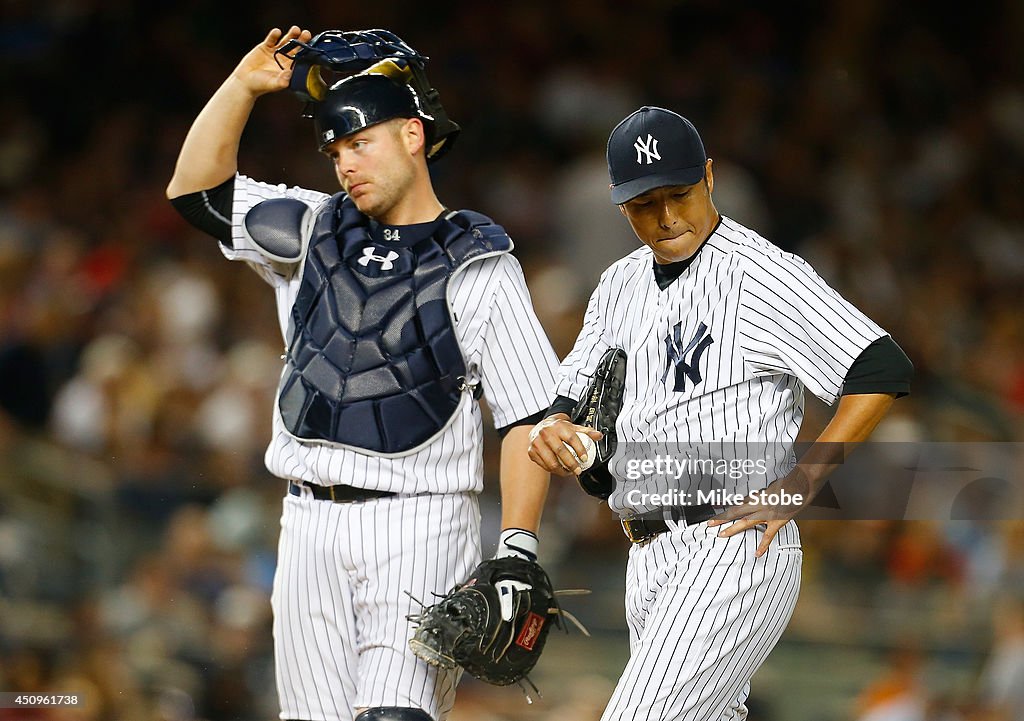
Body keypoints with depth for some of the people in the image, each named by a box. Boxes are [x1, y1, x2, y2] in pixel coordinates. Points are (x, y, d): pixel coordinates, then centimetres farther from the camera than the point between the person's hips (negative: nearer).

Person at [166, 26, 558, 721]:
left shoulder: (478, 267, -2)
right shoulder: (313, 231, 15)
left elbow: (528, 415, -5)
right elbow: (195, 188, 11)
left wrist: (517, 549, -14)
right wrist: (244, 85, -2)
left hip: (420, 526, -5)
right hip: (311, 524, 5)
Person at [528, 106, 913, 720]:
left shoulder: (761, 274, -9)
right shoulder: (621, 286, 16)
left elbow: (884, 371, -16)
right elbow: (573, 399, 19)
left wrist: (794, 492, -17)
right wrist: (553, 431, -6)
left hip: (736, 550, -9)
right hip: (648, 563, 9)